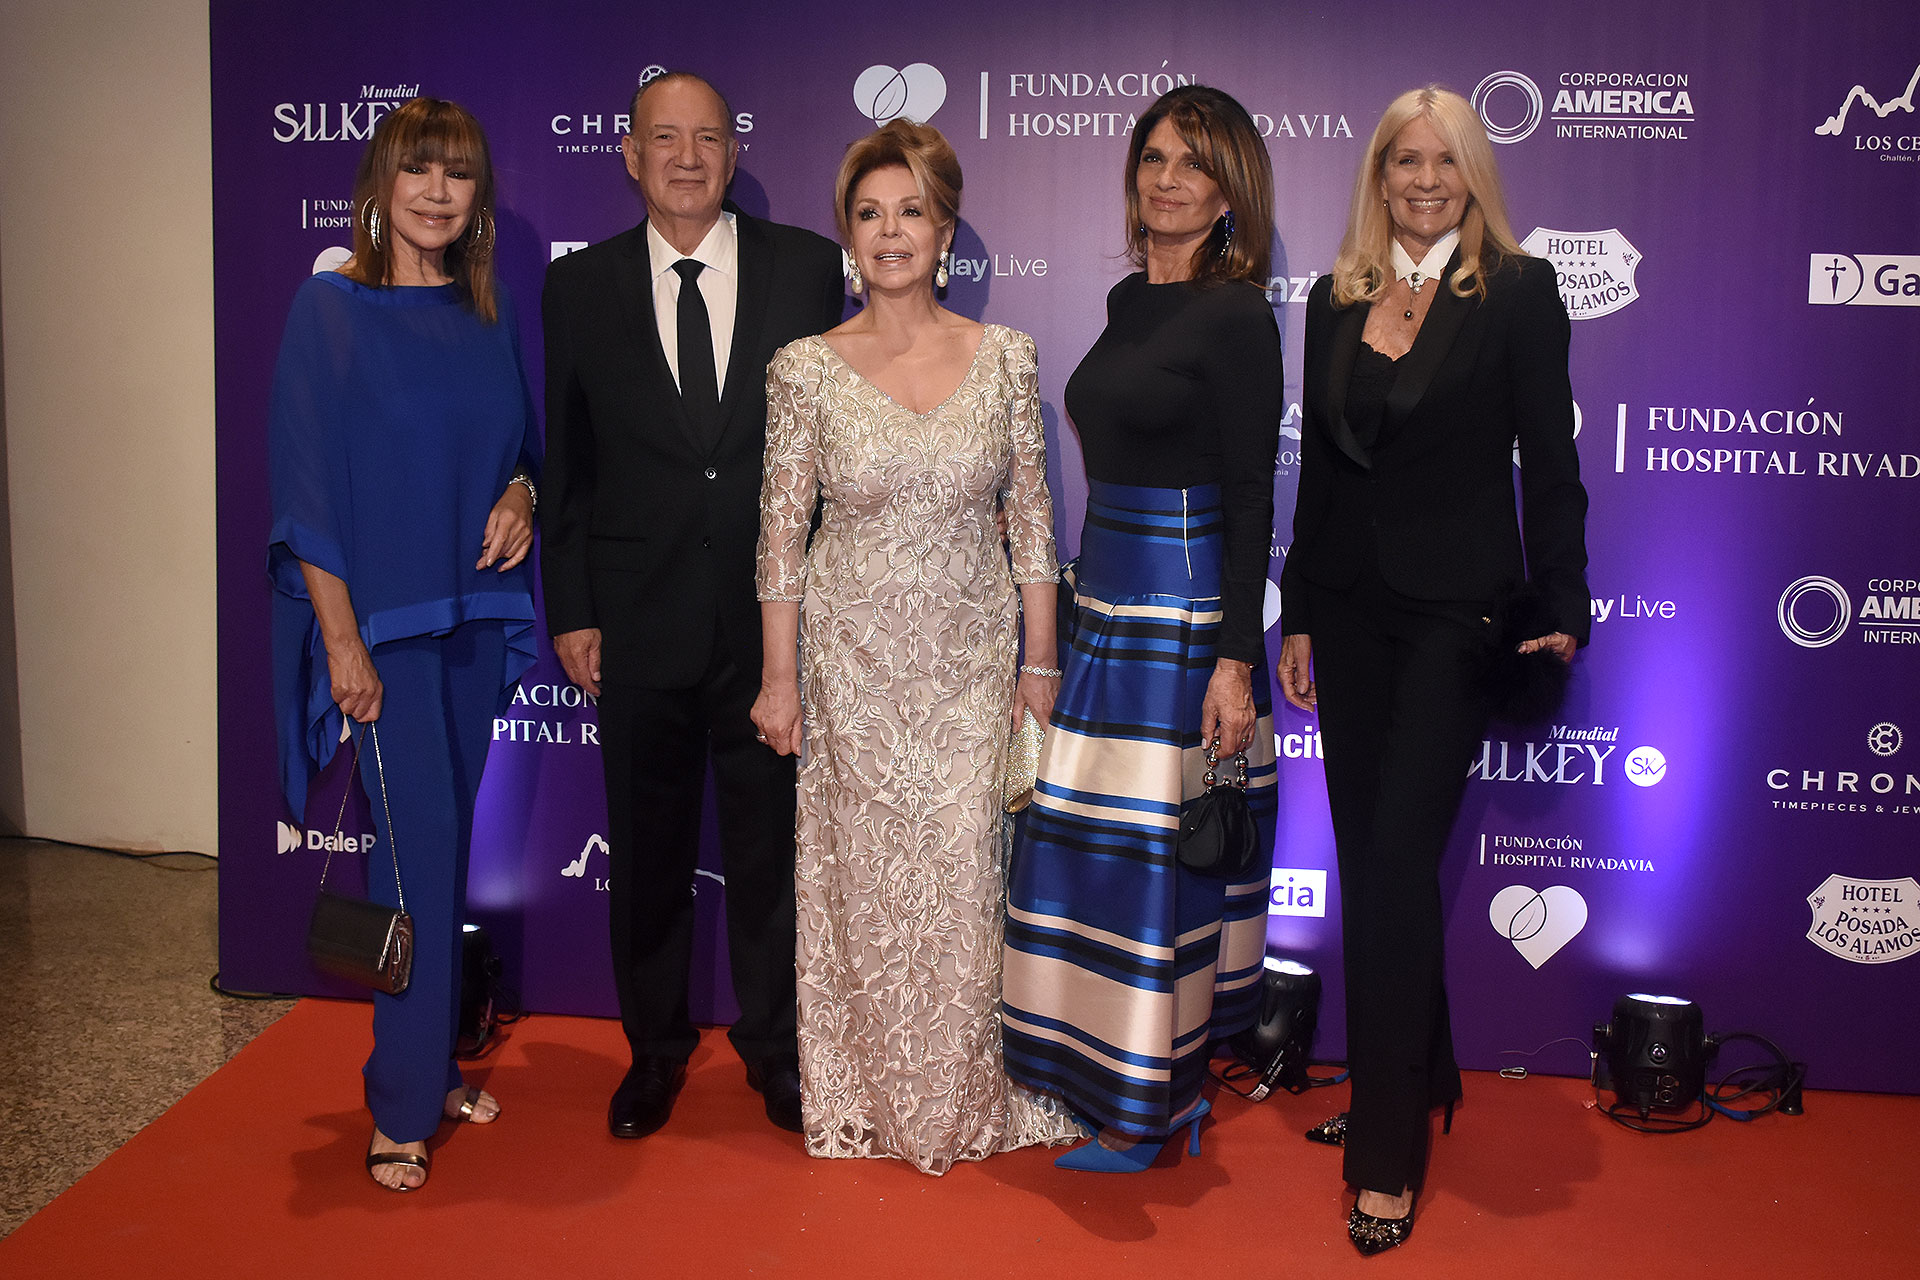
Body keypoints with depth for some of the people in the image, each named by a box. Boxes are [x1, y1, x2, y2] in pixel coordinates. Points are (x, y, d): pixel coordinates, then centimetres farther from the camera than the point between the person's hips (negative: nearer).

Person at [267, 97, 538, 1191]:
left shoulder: (489, 316, 8)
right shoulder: (333, 309, -6)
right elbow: (307, 484, -9)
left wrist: (519, 493, -5)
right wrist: (343, 642, -14)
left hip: (477, 614, 5)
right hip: (382, 619, -5)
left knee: (447, 844, 12)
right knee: (421, 848, -6)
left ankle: (435, 1066, 25)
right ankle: (402, 1109, 6)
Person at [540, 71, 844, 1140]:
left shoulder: (807, 267, 1)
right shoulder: (580, 286, 3)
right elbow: (568, 461, 4)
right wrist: (572, 612, 0)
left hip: (774, 611, 0)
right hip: (638, 620, 1)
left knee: (772, 842, 11)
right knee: (647, 850, 13)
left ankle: (775, 1046, 30)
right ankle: (656, 1049, 32)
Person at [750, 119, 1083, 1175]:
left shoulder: (1004, 357, 0)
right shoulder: (806, 368, -3)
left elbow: (1031, 518, 3)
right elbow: (782, 531, -1)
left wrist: (1041, 660, 1)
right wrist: (779, 675, -2)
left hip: (973, 660, 1)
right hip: (855, 660, -1)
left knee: (965, 877, 5)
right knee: (866, 878, 8)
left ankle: (969, 1097, 26)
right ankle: (873, 1096, 27)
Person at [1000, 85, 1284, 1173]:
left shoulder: (1237, 317, -11)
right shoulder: (1128, 301, 13)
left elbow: (1250, 499, -14)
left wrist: (1236, 659, -18)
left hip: (1184, 612, -8)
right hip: (1108, 596, 8)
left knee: (1157, 849, -1)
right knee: (1096, 838, 12)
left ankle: (1155, 1100, 15)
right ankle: (1174, 1078, 27)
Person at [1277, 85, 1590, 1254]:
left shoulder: (1518, 291, -2)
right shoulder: (1338, 300, 10)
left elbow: (1550, 467, -3)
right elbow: (1319, 470, 12)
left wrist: (1561, 613, -8)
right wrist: (1298, 617, 11)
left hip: (1456, 611, -5)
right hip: (1350, 607, 5)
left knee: (1399, 860, -8)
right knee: (1368, 858, 10)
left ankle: (1390, 1156, 1)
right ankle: (1414, 1080, 29)